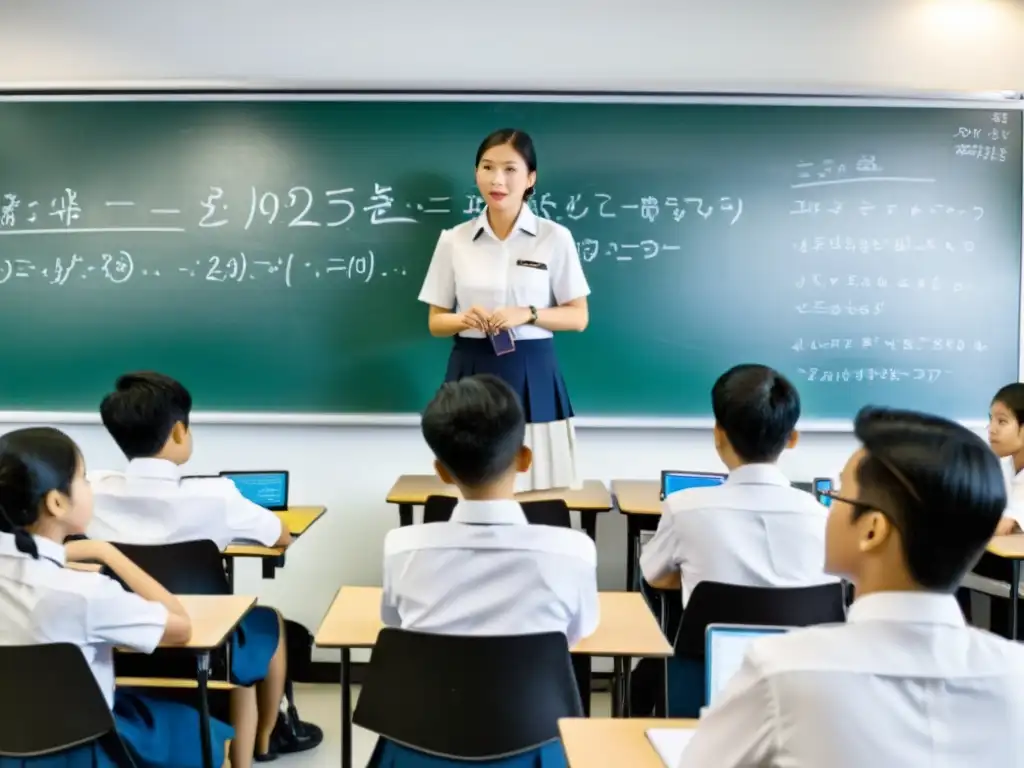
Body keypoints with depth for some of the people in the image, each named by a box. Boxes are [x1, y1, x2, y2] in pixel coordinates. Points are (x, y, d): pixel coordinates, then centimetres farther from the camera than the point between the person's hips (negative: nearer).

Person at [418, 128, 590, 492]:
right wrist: (463, 319, -13)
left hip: (531, 375, -1)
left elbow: (578, 318, 2)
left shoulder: (555, 237, 0)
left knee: (538, 491, 0)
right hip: (472, 373, 1)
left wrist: (527, 314, -14)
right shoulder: (453, 240, 4)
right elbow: (435, 322, 9)